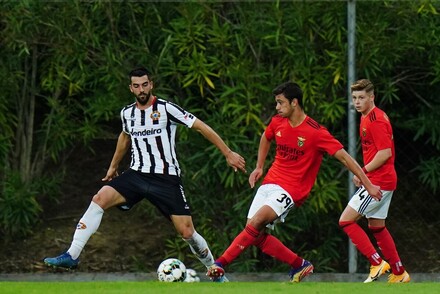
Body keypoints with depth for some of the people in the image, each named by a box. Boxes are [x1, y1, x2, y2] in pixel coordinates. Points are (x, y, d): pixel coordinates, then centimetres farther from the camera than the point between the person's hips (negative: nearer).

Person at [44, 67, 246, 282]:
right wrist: (113, 166, 39)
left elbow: (201, 127, -8)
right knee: (100, 198, -18)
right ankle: (72, 256, -19)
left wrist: (228, 154, -11)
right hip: (137, 174, 4)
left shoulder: (166, 109, -10)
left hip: (166, 179, -4)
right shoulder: (127, 113, 7)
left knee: (187, 233, -9)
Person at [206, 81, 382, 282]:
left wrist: (368, 185, -16)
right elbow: (266, 138, 28)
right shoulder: (277, 123, 3)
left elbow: (344, 157, -14)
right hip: (270, 183, 7)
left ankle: (220, 264, -26)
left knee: (256, 222, -27)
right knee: (256, 235, -2)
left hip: (292, 190, -7)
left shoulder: (316, 132, -16)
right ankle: (299, 265, 12)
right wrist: (259, 167, 19)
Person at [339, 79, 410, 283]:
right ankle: (399, 274, 25)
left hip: (378, 182, -10)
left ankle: (377, 263, -10)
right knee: (376, 227, 19)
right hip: (384, 181, 10)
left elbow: (385, 152, -23)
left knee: (346, 220, -10)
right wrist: (365, 173, 13)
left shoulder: (375, 120, -17)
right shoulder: (367, 117, 15)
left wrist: (363, 172, -17)